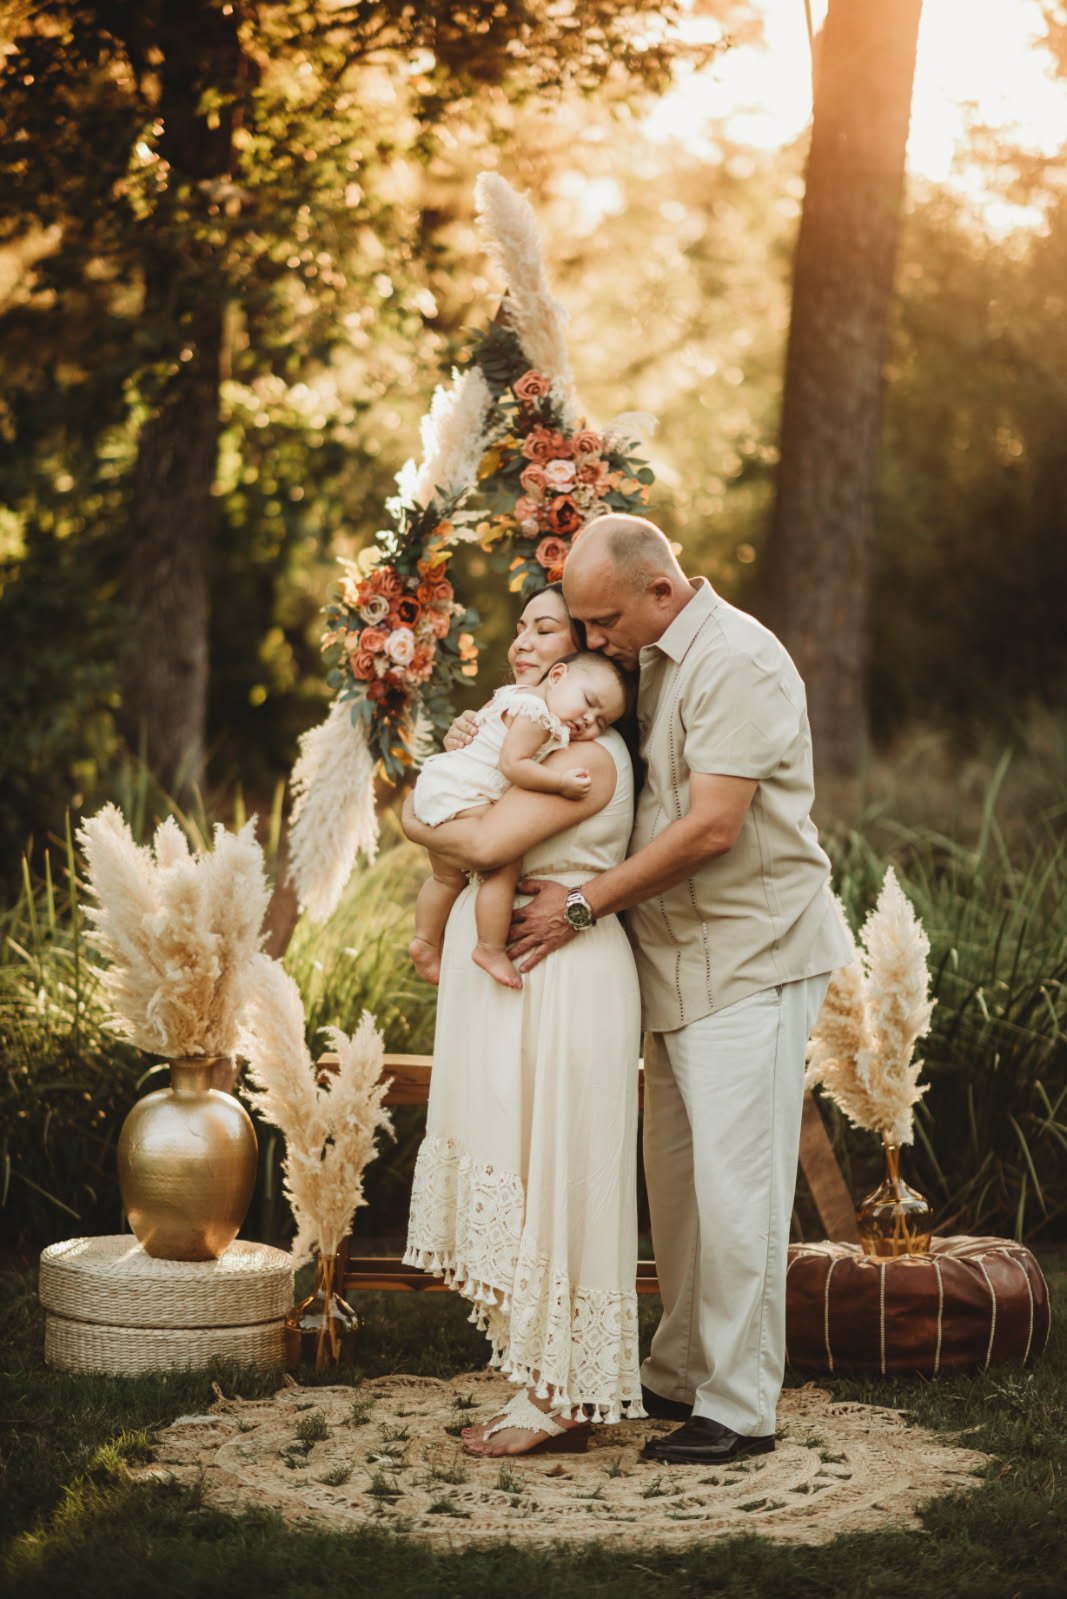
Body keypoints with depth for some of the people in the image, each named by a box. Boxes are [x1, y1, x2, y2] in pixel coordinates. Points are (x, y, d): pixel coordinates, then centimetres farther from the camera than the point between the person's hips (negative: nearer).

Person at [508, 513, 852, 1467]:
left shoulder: (735, 661, -16)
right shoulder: (657, 664, 14)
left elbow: (713, 826, -22)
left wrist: (584, 905, -16)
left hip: (752, 959, -9)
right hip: (684, 960, 9)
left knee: (736, 1183, -7)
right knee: (675, 1176, 13)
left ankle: (741, 1407, 0)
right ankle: (680, 1376, 24)